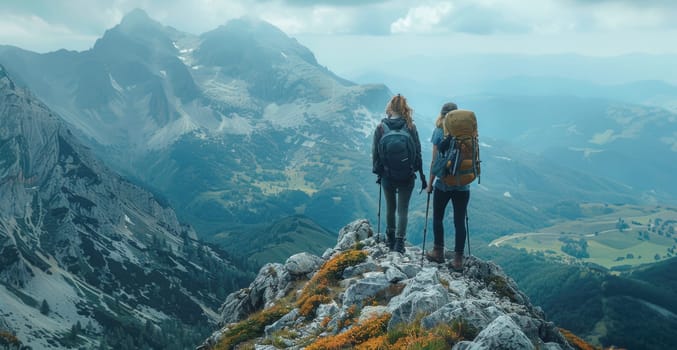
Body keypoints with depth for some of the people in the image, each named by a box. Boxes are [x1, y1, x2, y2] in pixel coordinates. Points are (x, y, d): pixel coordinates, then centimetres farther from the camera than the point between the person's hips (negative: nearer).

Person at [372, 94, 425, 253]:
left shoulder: (380, 128, -7)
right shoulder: (410, 127, -8)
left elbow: (375, 152, -2)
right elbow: (418, 152, -3)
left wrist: (377, 171, 11)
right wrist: (421, 174, 7)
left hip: (387, 175, 1)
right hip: (407, 176, -1)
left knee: (390, 208, 17)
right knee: (403, 209, 5)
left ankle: (391, 240, 30)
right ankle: (399, 242, -1)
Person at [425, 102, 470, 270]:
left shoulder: (439, 132, -7)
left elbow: (435, 161, -7)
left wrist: (430, 183, 2)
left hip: (443, 183, -2)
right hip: (462, 185, 3)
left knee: (437, 218, 16)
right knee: (460, 222, 7)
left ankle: (438, 253, 25)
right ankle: (458, 260, 10)